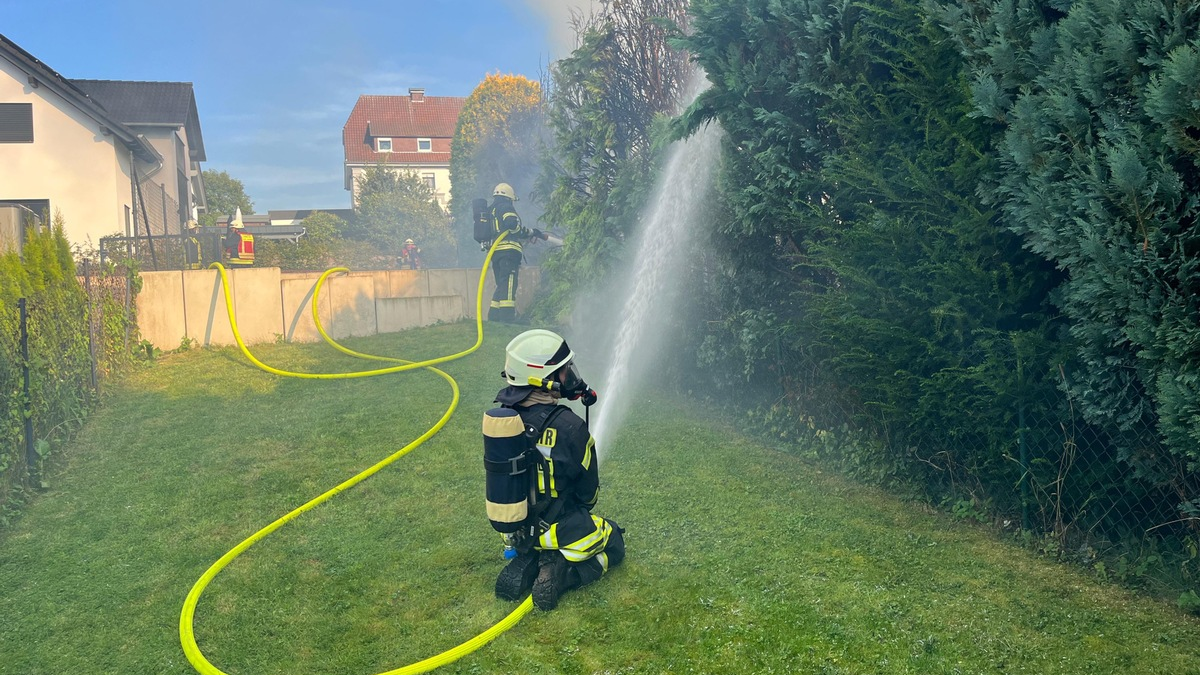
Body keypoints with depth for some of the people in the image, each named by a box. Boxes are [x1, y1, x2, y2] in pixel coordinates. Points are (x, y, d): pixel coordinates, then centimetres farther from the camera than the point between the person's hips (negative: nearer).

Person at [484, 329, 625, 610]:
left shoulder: (500, 416, -9)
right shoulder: (569, 427, -26)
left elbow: (504, 475, 5)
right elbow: (588, 492, -10)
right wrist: (579, 513, 13)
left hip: (512, 530, 6)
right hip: (556, 530, -6)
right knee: (614, 542, 21)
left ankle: (526, 566, 6)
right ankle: (560, 573, -4)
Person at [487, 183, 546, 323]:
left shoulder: (490, 211, 29)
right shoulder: (505, 207, 1)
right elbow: (512, 224, -17)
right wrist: (530, 232, -5)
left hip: (494, 252, 9)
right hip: (508, 249, -9)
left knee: (501, 285, 13)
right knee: (508, 284, -15)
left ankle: (493, 317, 10)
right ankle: (507, 317, -24)